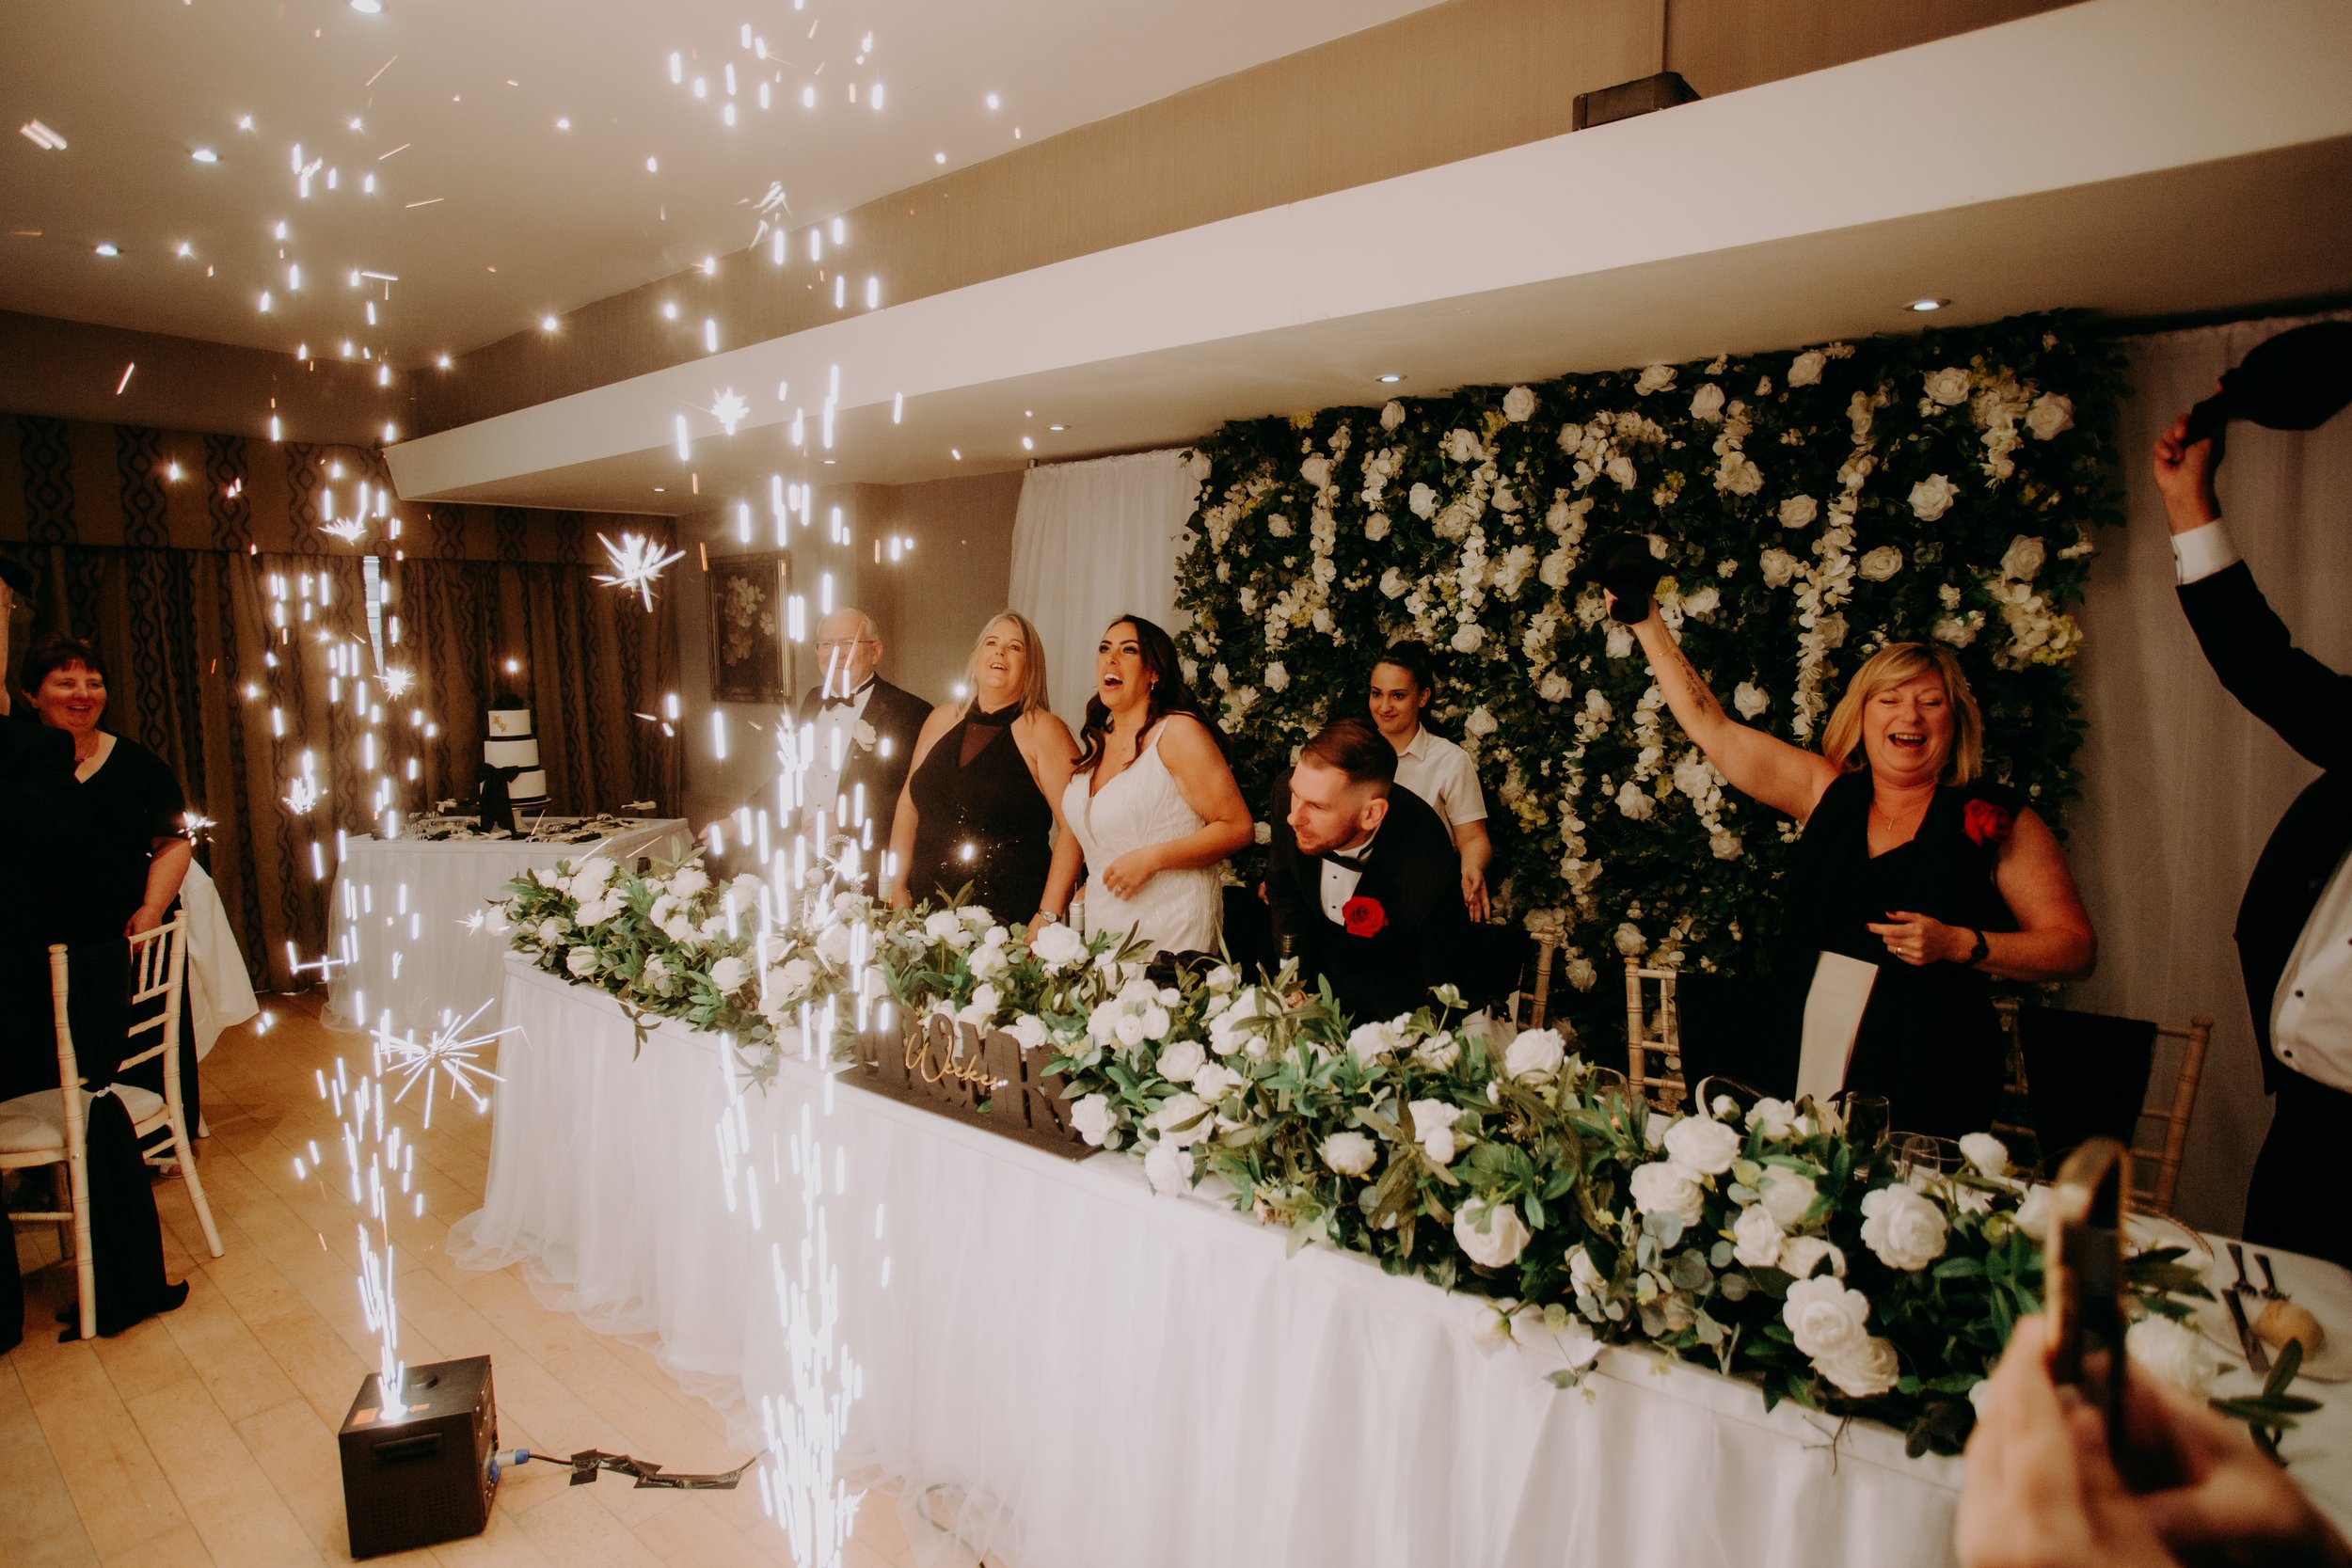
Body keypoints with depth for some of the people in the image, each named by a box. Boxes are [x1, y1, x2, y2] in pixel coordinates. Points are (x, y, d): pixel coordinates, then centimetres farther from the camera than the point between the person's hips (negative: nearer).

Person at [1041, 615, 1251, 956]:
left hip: (1170, 927, -6)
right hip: (1102, 922, 7)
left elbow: (1237, 827, -15)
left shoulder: (1177, 731, -12)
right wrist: (1047, 915, 6)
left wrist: (1151, 858, -22)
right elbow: (1072, 832, 14)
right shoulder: (1095, 742, 9)